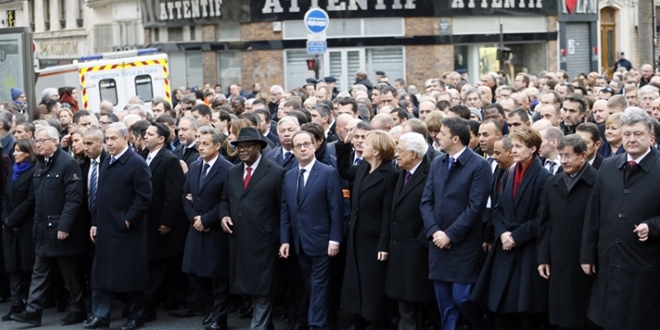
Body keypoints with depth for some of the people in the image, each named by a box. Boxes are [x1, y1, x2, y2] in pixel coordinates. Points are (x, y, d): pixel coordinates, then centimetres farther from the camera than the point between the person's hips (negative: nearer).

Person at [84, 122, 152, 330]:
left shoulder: (137, 163, -10)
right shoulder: (106, 163, 15)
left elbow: (143, 197, -15)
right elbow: (99, 195, 18)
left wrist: (128, 220, -16)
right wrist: (95, 222, 12)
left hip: (127, 230, -7)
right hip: (105, 228, 7)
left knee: (130, 274, 1)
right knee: (101, 272, 8)